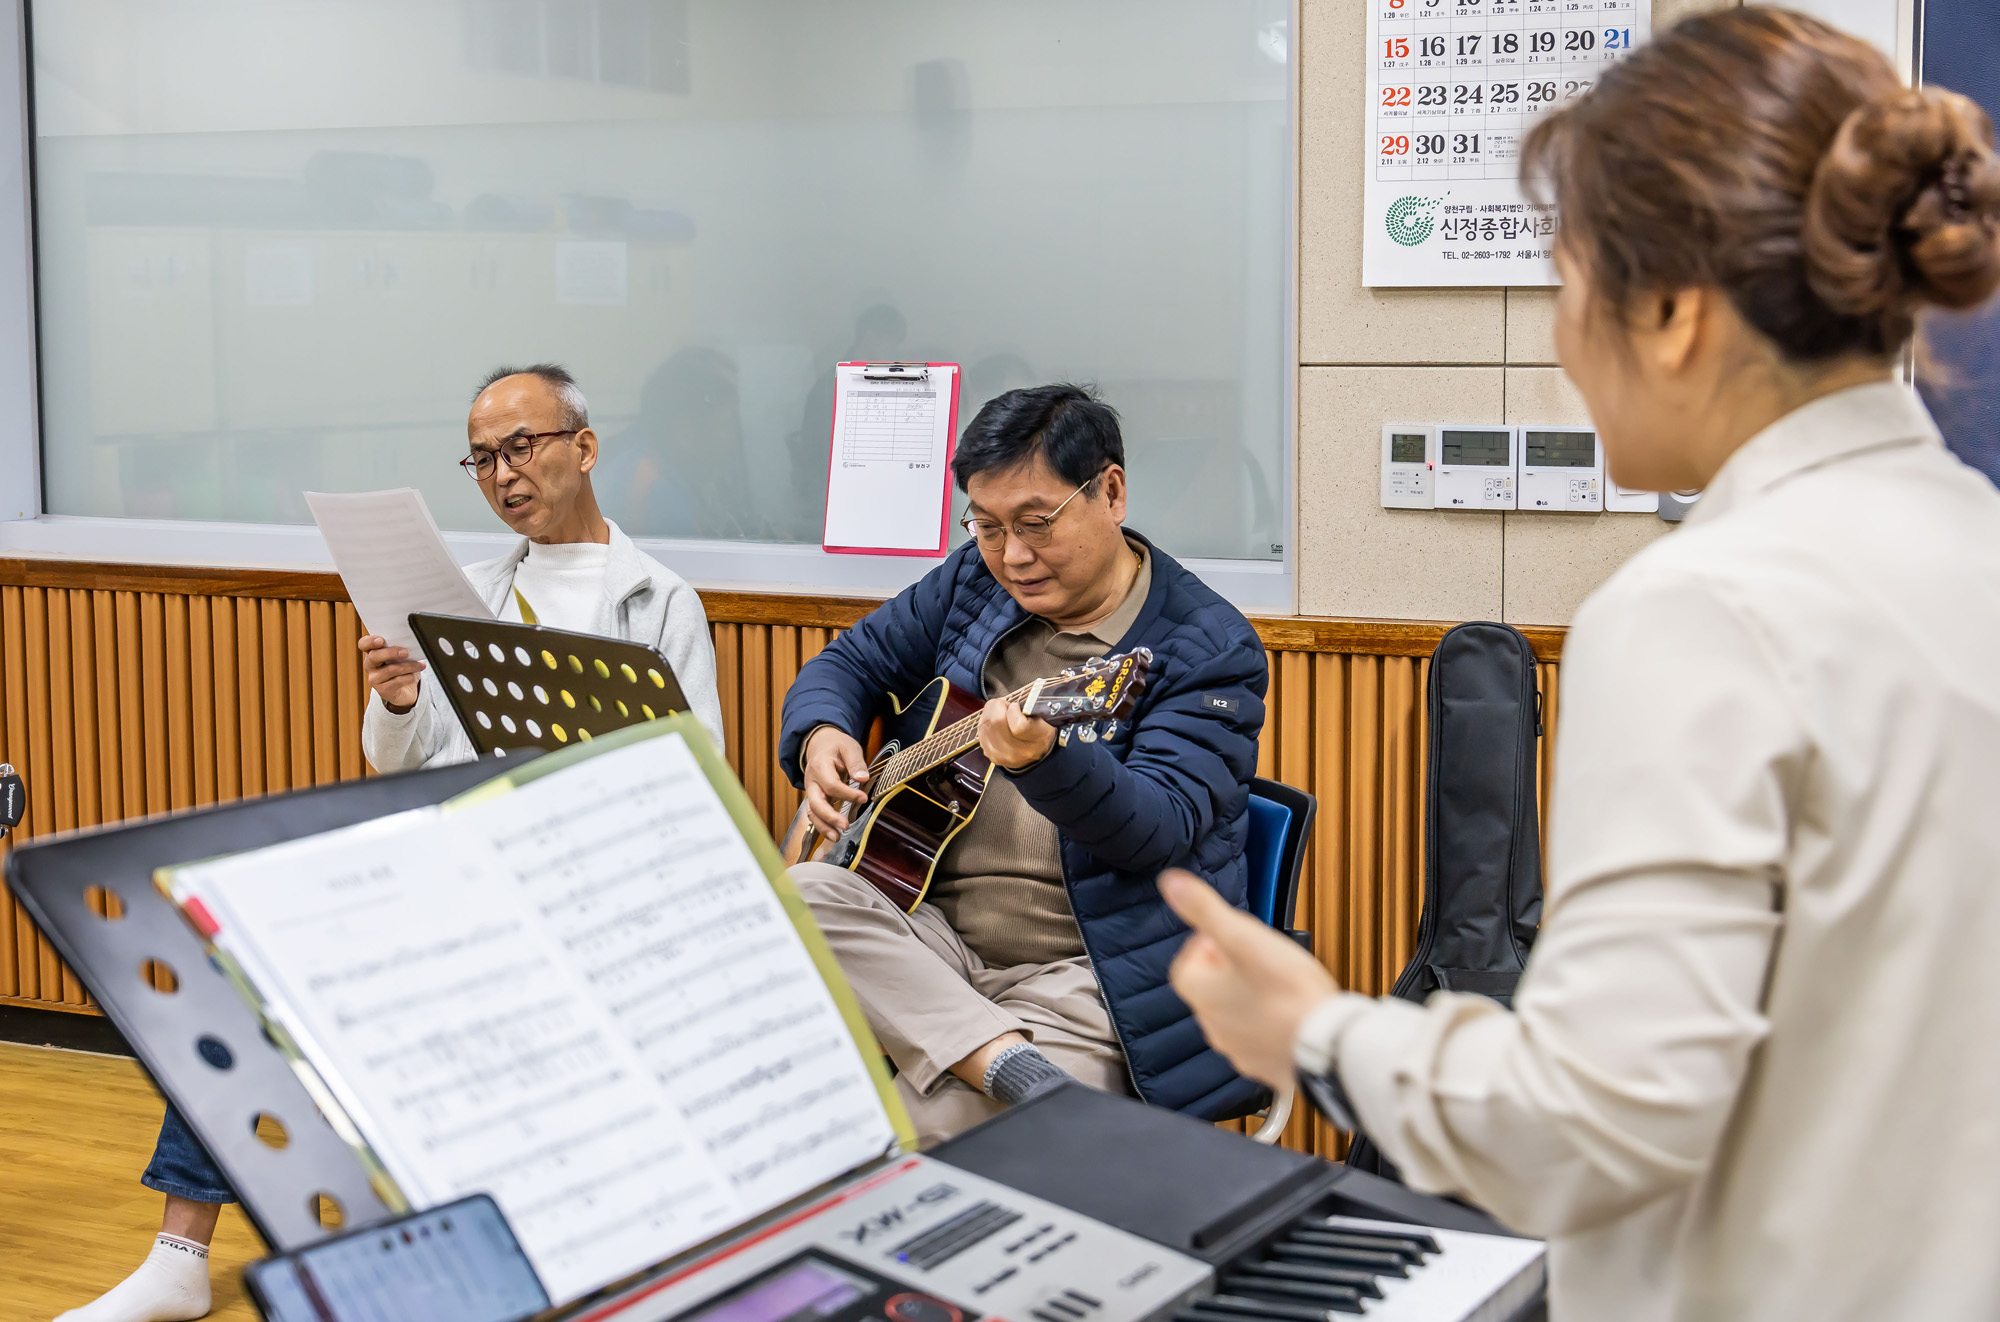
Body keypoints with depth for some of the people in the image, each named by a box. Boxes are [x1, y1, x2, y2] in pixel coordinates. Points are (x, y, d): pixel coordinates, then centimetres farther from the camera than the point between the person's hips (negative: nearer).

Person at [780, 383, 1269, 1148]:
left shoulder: (1208, 648, -9)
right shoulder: (972, 583, 10)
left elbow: (1160, 828, -21)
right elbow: (850, 660, 21)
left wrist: (1048, 762, -41)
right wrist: (821, 734, -3)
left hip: (1088, 977, -8)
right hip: (936, 940, 8)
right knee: (801, 895, -27)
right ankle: (1016, 1069, -32)